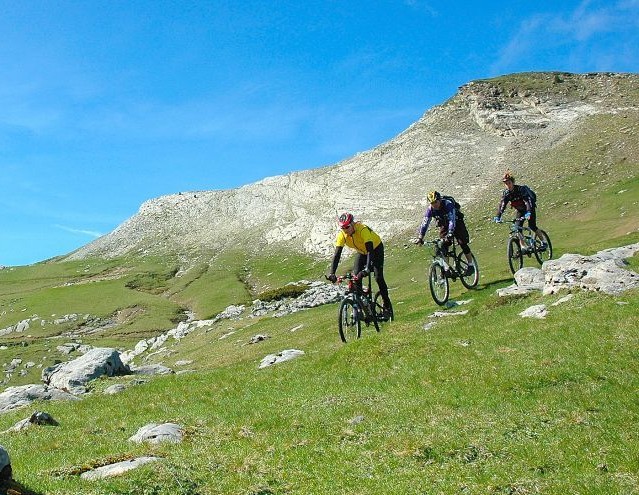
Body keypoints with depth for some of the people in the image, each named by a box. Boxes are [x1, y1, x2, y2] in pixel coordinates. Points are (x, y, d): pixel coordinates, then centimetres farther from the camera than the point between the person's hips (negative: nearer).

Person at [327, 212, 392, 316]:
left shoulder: (363, 230, -39)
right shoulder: (341, 234, -25)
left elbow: (370, 250, -45)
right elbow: (337, 254, -28)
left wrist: (367, 269, -57)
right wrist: (332, 273, -39)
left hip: (376, 248, -5)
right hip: (361, 251, 5)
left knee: (378, 277, -16)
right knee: (355, 278, -13)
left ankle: (387, 306, 0)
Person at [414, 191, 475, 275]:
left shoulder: (448, 204, -34)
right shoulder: (430, 209, -20)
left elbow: (452, 220, -42)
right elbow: (425, 223, -21)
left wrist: (450, 234, -54)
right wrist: (420, 237, -32)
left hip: (457, 223, -4)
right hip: (444, 226, 4)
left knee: (463, 243, -11)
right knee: (443, 246, -9)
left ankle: (471, 266, 2)